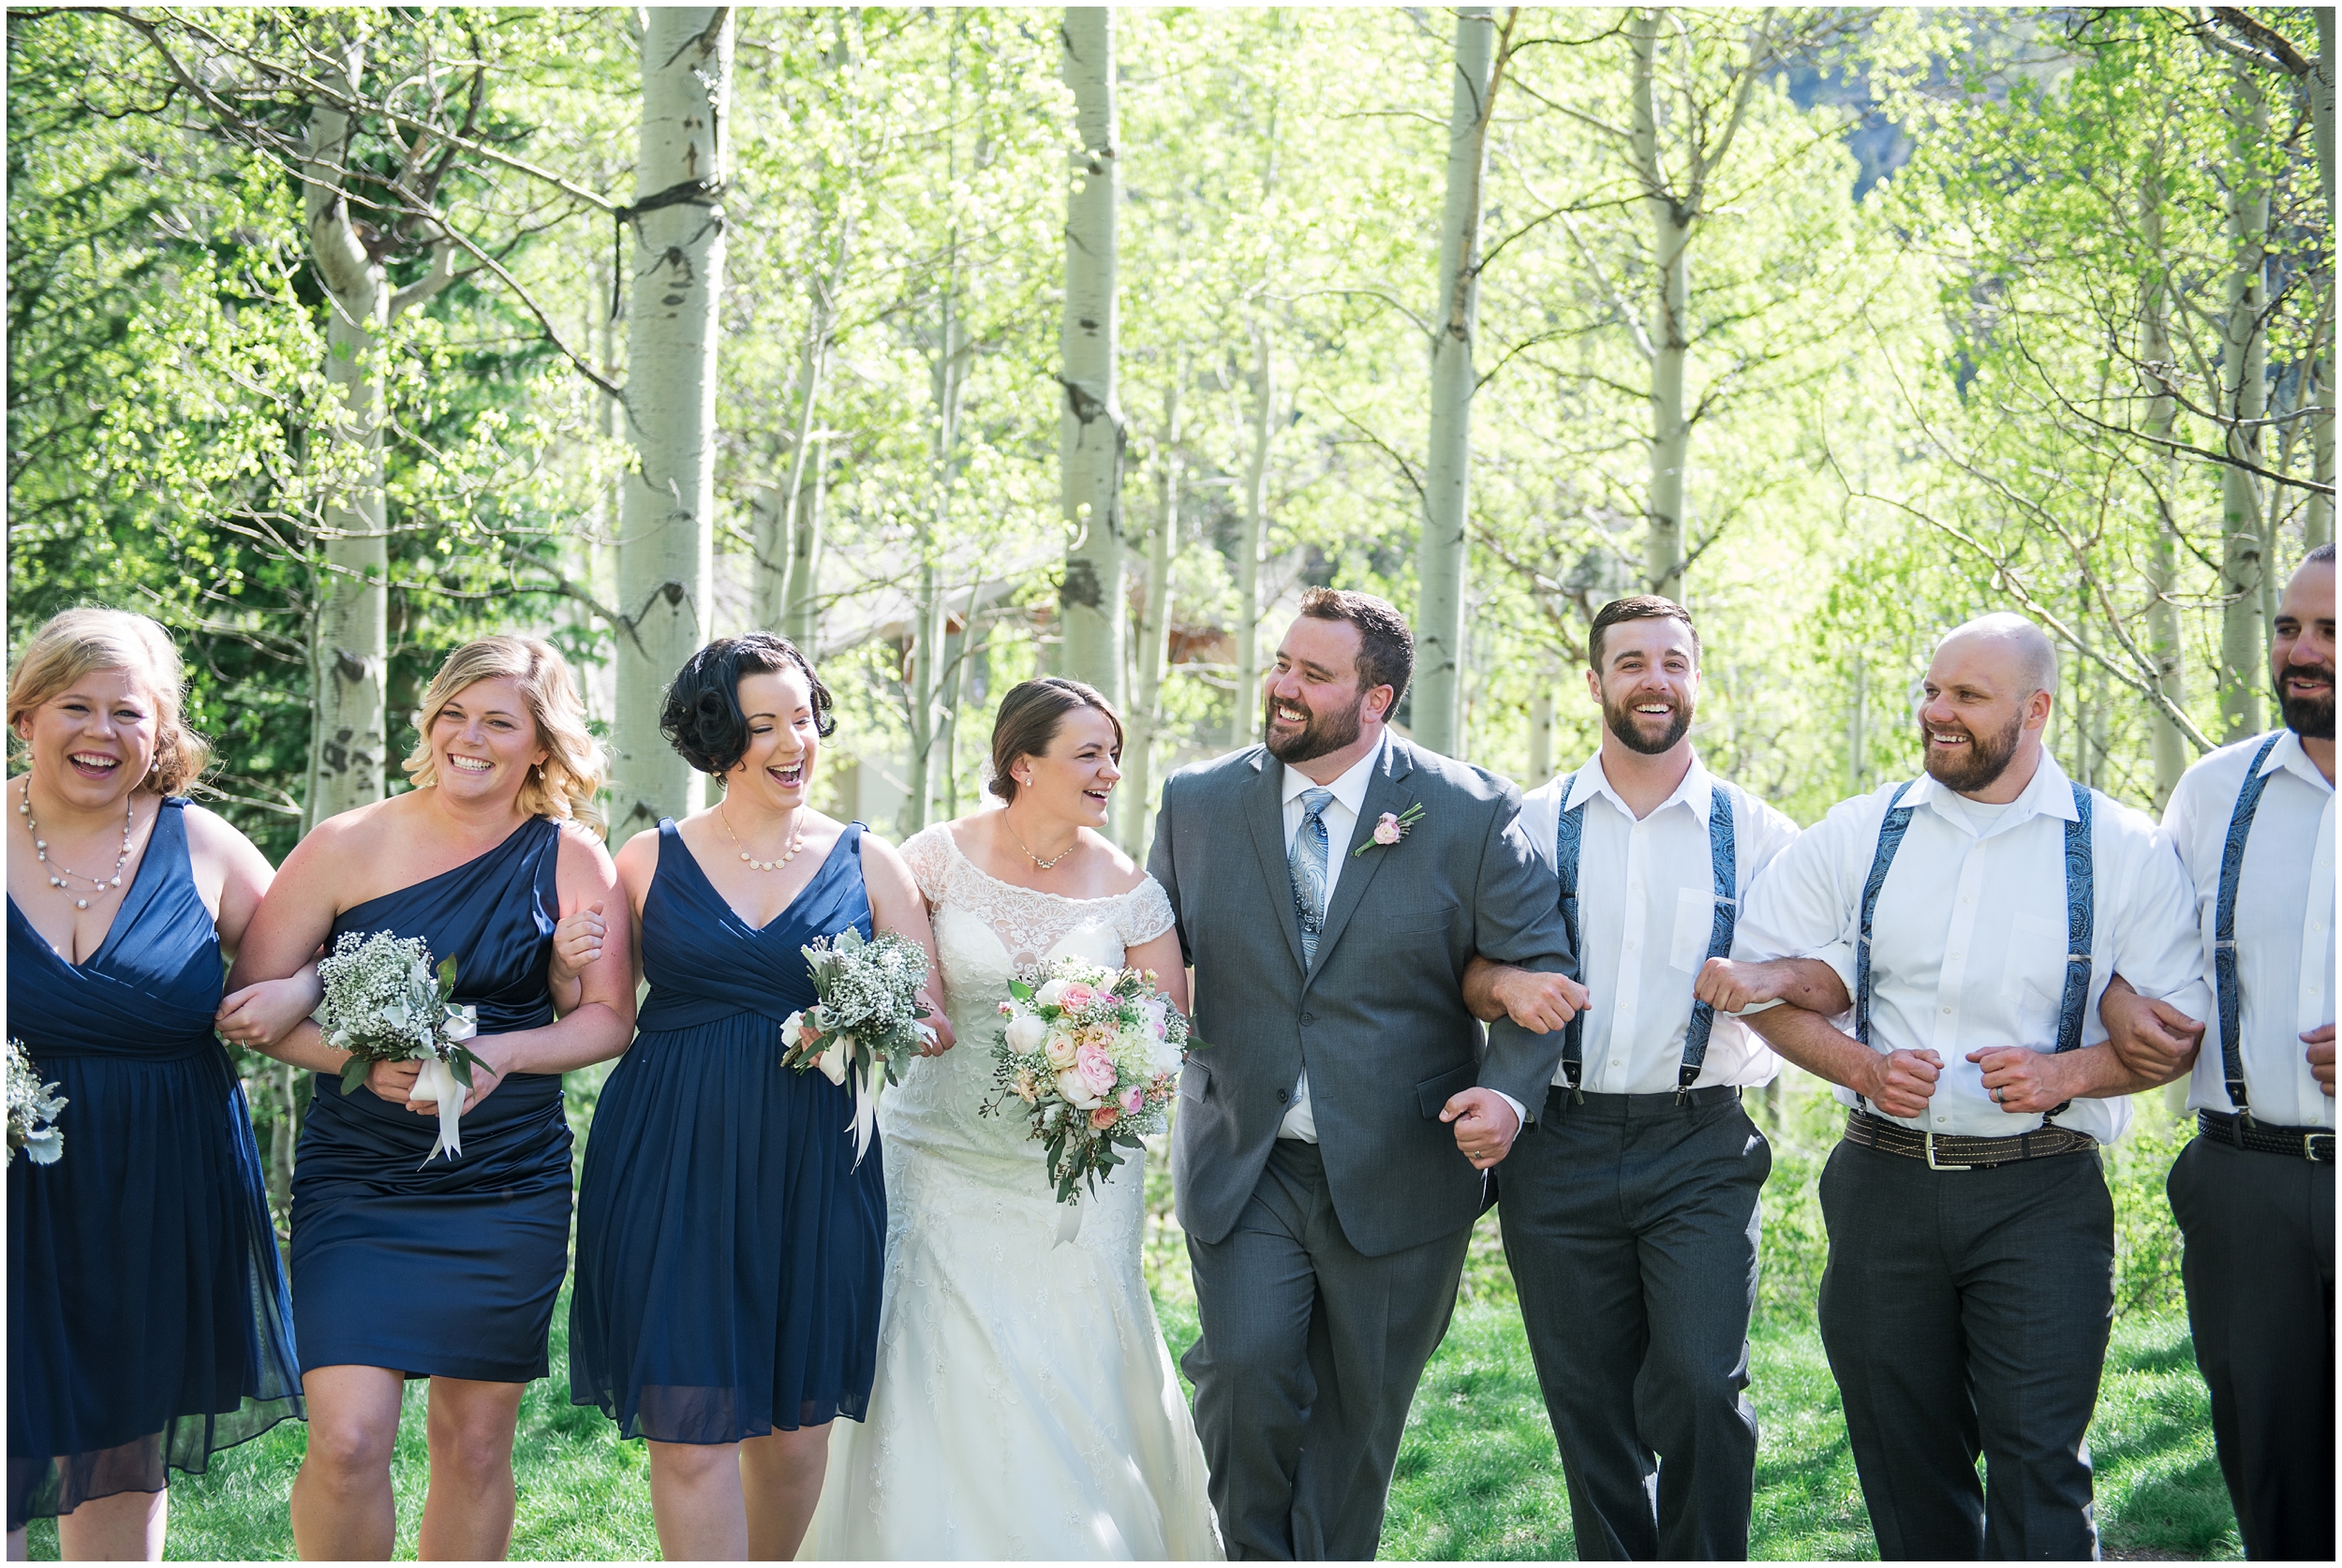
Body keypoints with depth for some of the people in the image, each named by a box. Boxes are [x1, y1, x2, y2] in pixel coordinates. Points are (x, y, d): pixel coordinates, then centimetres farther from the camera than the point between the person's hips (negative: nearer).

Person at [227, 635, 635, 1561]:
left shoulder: (570, 858, 1)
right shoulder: (349, 845, -2)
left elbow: (610, 1019, 2)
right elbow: (251, 1000, -1)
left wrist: (501, 1053, -15)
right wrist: (364, 1060, -17)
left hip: (510, 1194, 1)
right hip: (356, 1179, -1)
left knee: (476, 1441, 7)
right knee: (349, 1438, -12)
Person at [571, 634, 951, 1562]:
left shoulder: (867, 862, 7)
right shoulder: (651, 859, 5)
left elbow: (933, 1024, 4)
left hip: (816, 1172, 1)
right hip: (675, 1167, -1)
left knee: (797, 1416, 9)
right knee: (691, 1426, -6)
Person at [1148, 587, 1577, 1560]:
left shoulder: (1470, 812, -5)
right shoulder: (1197, 804, 2)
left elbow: (1539, 968, -4)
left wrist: (1509, 1089, -20)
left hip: (1395, 1177, -1)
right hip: (1242, 1170, 1)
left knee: (1360, 1412, 9)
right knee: (1246, 1374, -12)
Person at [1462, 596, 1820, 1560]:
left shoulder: (1756, 833, 7)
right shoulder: (1534, 824, 9)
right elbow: (1467, 973, 10)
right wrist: (1505, 985, -13)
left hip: (1702, 1149, -1)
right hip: (1562, 1147, 1)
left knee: (1702, 1386, -15)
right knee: (1588, 1407, 6)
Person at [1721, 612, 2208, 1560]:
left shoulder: (2123, 850, 1)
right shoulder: (1860, 834, 7)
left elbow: (2179, 1025, 2)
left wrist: (2067, 1073, -15)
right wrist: (1860, 1067, -6)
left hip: (2041, 1196, -3)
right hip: (1885, 1186, 3)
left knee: (2038, 1464, -8)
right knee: (1905, 1463, 9)